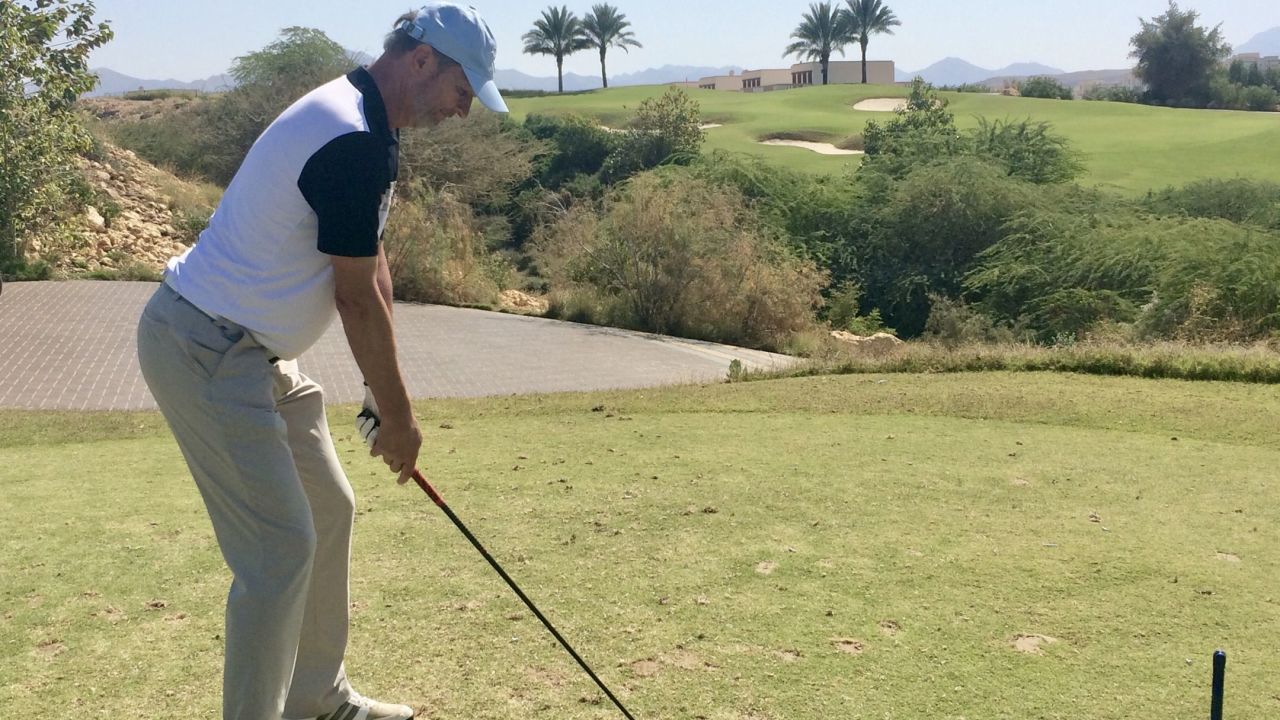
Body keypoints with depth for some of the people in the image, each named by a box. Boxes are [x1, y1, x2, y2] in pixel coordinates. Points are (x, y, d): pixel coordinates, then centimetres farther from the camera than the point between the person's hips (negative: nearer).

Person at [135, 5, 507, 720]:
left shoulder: (365, 124, 10)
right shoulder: (353, 144, -23)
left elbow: (371, 266, 11)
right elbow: (357, 298, -18)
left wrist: (385, 390, 9)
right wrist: (399, 413, -7)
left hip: (254, 351, 11)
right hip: (206, 353, -11)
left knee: (330, 512, 16)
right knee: (281, 546, -8)